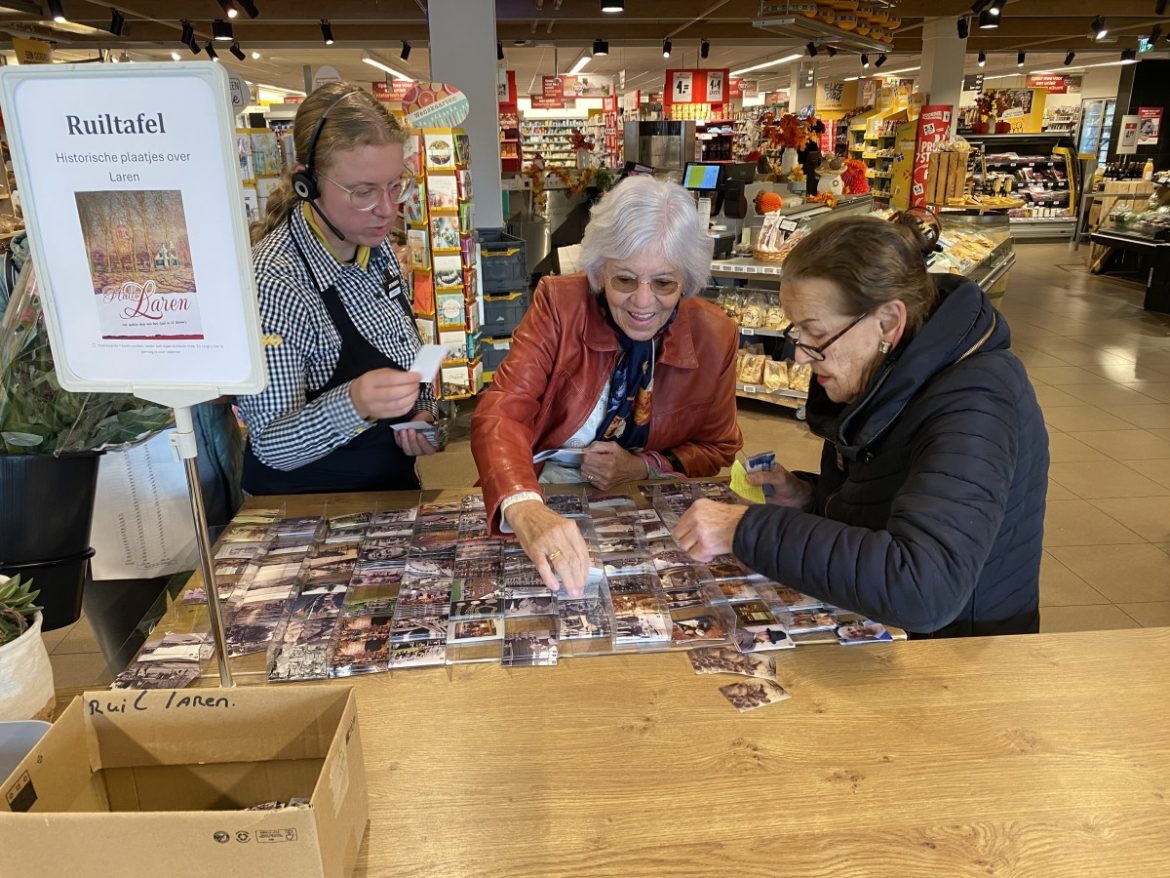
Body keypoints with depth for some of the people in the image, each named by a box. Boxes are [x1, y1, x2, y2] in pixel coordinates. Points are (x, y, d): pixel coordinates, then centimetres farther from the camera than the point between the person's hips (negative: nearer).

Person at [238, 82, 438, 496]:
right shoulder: (274, 283, -22)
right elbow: (272, 447, -18)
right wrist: (353, 406, -36)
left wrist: (423, 412, -4)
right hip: (309, 506, -6)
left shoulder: (376, 247, -1)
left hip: (394, 483, 6)